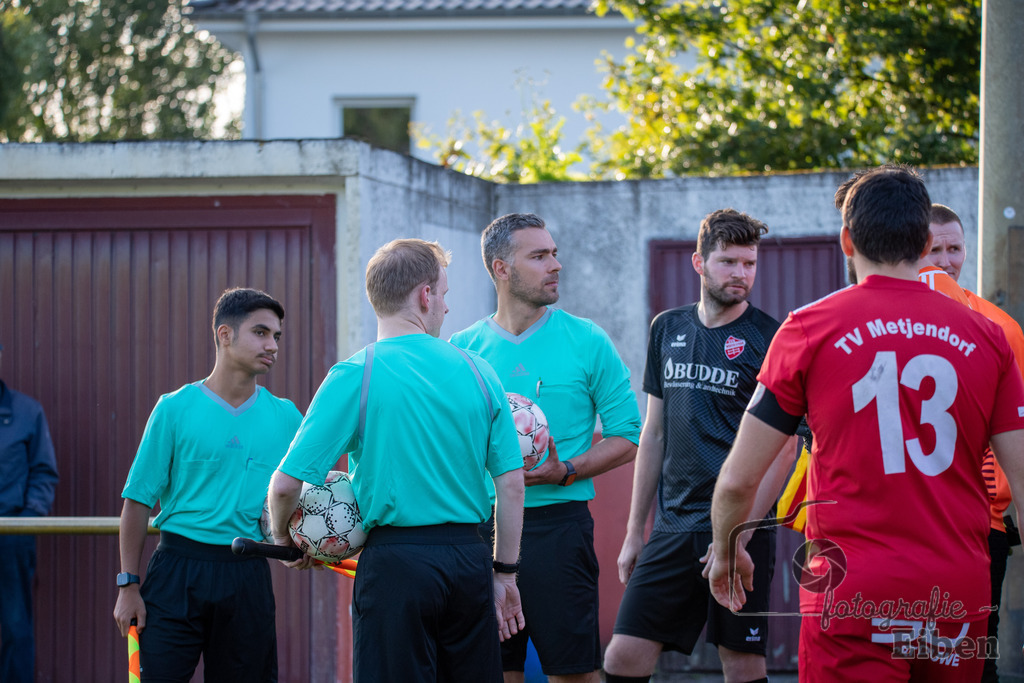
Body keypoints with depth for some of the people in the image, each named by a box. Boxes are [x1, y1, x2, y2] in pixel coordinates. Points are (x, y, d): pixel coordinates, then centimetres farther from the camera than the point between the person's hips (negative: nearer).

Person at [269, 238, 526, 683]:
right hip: (469, 558, 3)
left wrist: (282, 537, 10)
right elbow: (511, 482, 5)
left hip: (395, 561, -3)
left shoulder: (356, 375, -6)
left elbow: (287, 482, -10)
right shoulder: (478, 372, 4)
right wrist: (504, 572, 14)